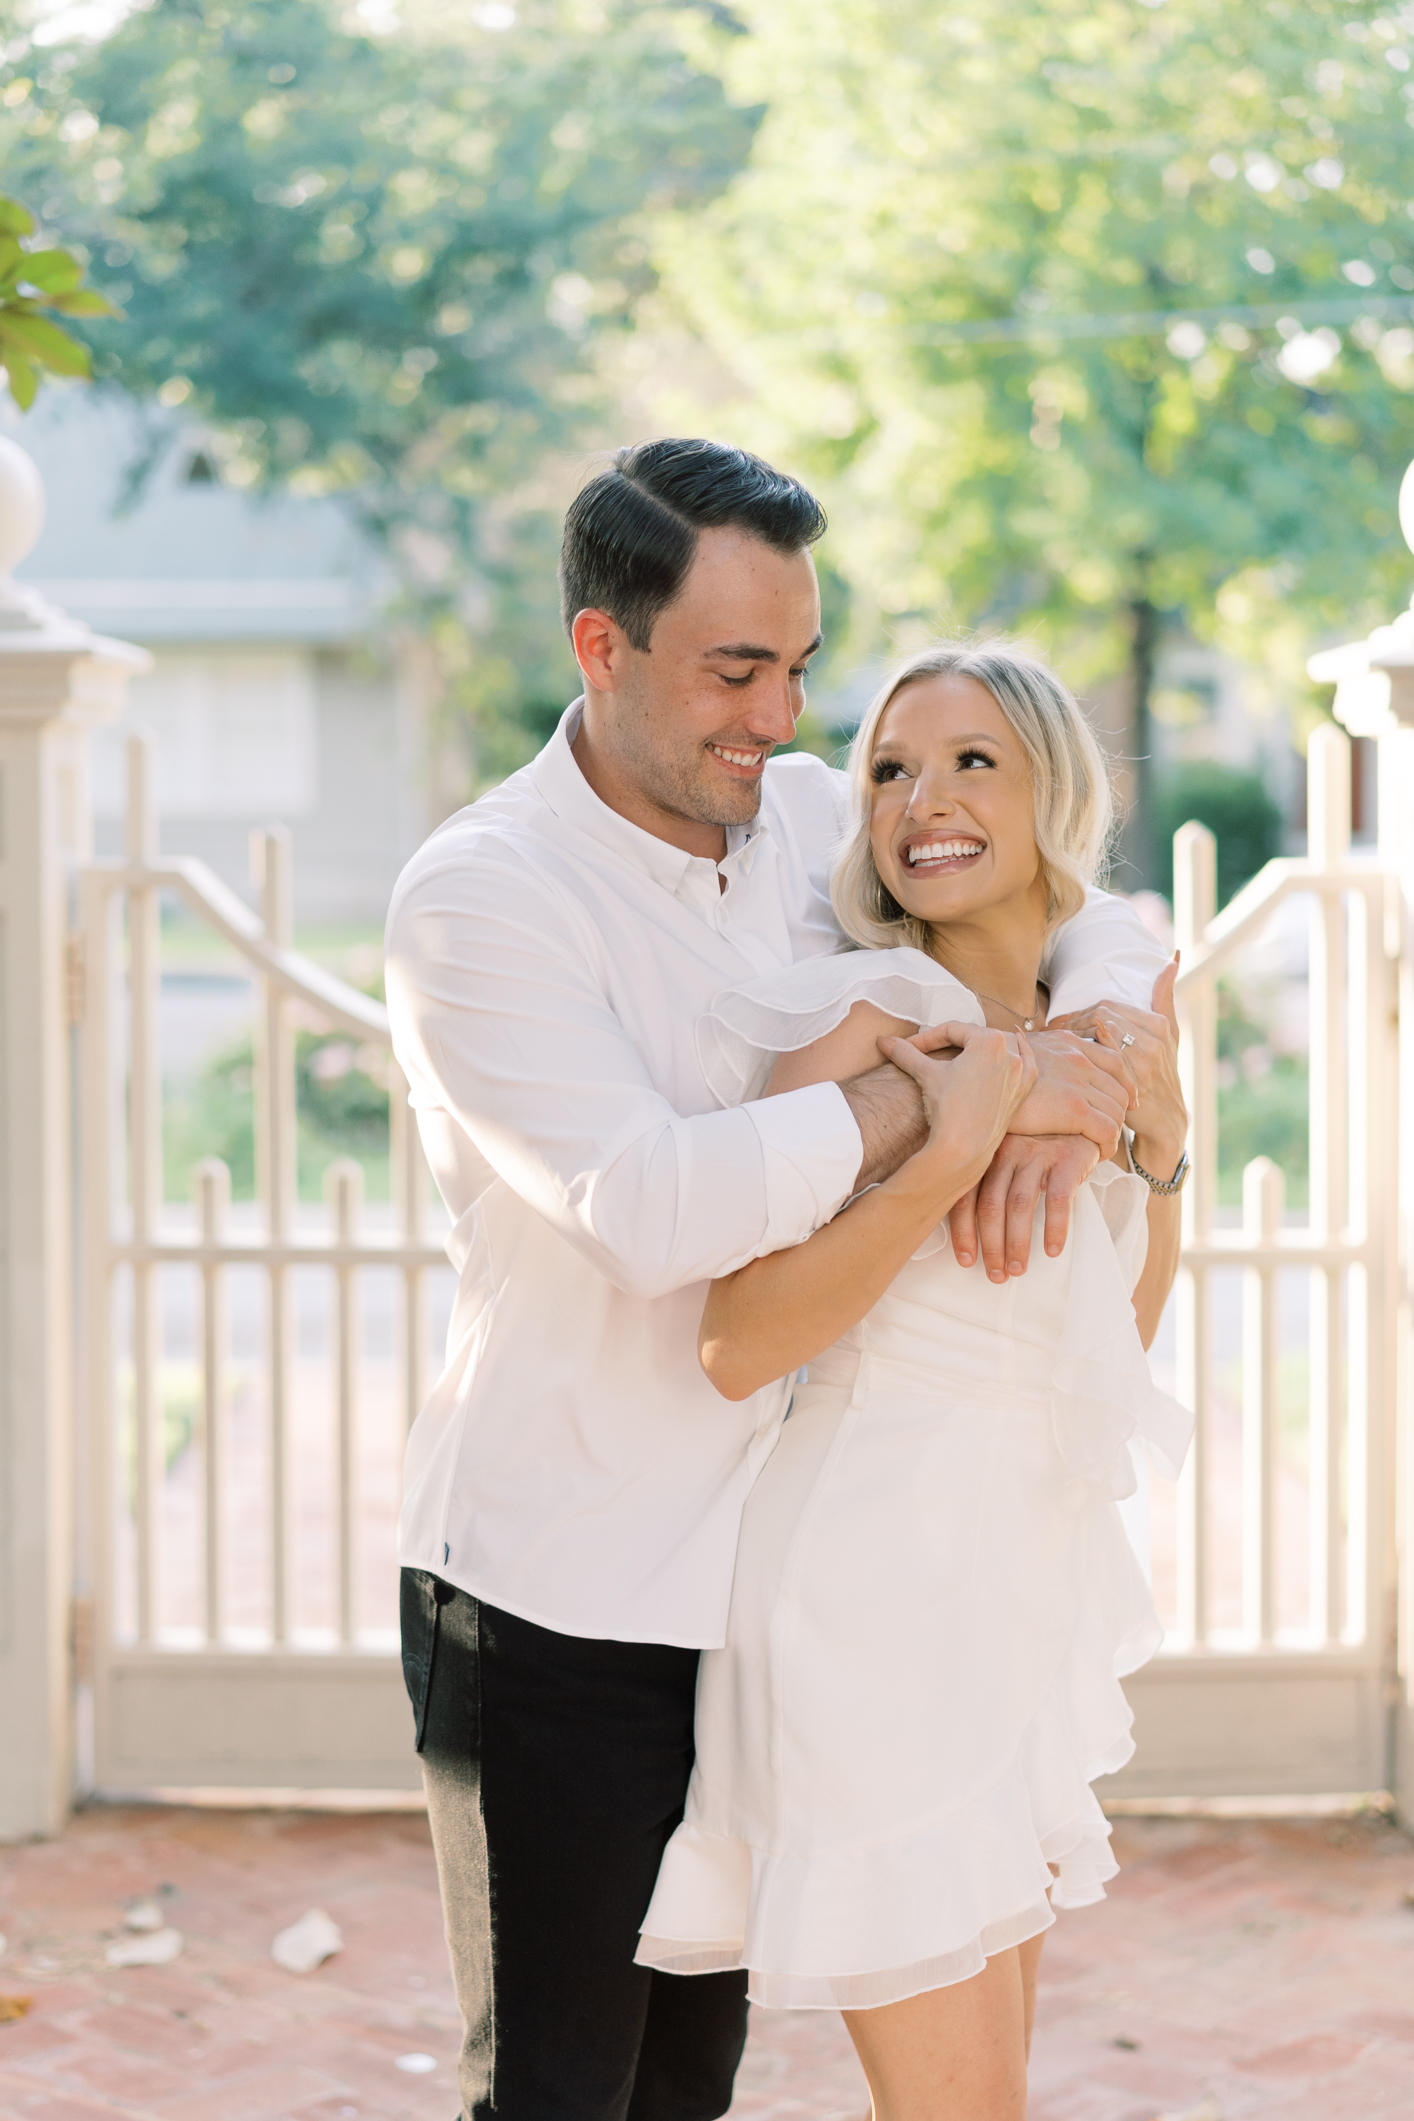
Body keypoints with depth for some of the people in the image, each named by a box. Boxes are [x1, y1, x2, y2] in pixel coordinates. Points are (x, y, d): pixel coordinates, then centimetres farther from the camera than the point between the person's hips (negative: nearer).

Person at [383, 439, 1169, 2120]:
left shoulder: (806, 816, 3)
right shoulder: (477, 897, -17)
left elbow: (1099, 928, 9)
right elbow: (653, 1205, -30)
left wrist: (1064, 1106, -13)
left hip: (746, 1572, 6)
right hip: (552, 1601, -6)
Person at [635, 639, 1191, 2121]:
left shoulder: (1081, 1032, 9)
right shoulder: (861, 1018, -14)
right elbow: (738, 1347, -21)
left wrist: (1160, 1142, 4)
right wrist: (953, 1150, -26)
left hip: (1027, 1595, 8)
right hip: (878, 1599, -8)